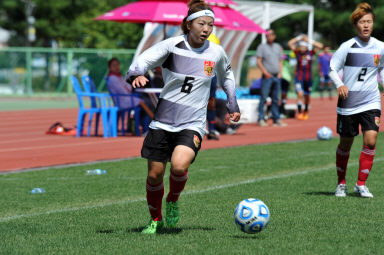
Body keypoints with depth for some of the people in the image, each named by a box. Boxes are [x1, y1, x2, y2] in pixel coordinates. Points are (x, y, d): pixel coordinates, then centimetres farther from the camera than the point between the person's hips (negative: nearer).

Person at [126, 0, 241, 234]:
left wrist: (233, 104, 23)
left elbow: (226, 74, 22)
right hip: (163, 121, 0)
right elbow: (143, 60, -14)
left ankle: (173, 201, 6)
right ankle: (156, 219, 28)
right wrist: (137, 74, -36)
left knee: (179, 165, -26)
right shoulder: (172, 46, -7)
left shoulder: (216, 52, 1)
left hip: (192, 124, 0)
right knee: (155, 174, 2)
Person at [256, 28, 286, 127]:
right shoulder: (262, 47, 2)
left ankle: (276, 119, 9)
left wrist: (280, 73, 5)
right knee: (263, 98, -9)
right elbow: (258, 62, -4)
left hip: (277, 77, 5)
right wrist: (265, 72, -14)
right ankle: (261, 119, -8)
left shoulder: (278, 47, 17)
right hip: (267, 77, -5)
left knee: (276, 99, 6)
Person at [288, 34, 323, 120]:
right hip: (299, 77, -2)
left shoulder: (310, 53, 0)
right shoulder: (297, 53, -1)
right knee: (300, 94, -18)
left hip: (308, 78, 2)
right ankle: (299, 113, -15)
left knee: (307, 96, 11)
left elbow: (320, 46, -5)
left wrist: (310, 41, -7)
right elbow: (290, 43, -7)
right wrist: (299, 38, -6)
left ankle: (305, 112, 29)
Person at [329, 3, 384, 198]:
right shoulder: (347, 47, -9)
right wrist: (339, 85, -24)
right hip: (348, 103, -2)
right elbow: (332, 69, -7)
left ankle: (361, 184, 0)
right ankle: (341, 183, 27)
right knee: (345, 143, 8)